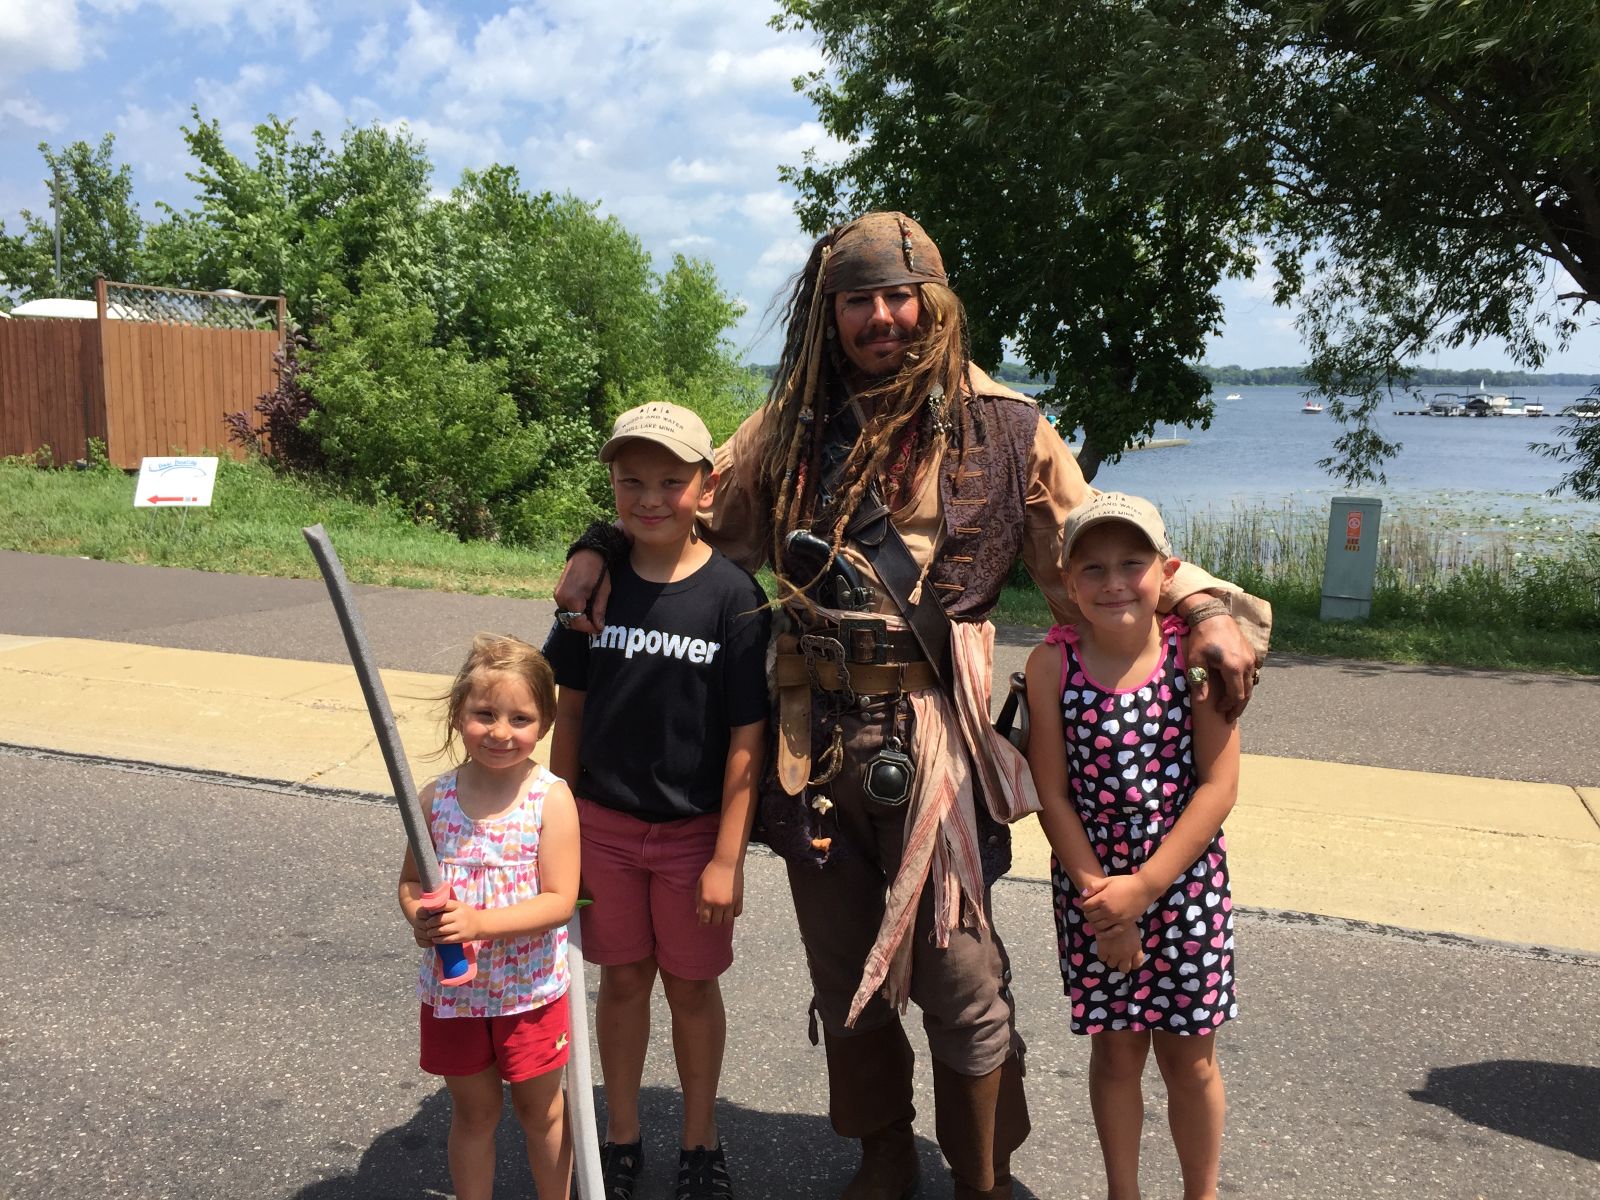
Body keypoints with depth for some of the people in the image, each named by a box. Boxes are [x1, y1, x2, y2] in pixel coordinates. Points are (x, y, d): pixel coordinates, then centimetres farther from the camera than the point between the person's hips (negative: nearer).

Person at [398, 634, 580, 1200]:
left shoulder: (552, 798, -17)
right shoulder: (436, 797, -7)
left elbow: (559, 900, -20)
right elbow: (411, 880, 4)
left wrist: (478, 923, -30)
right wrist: (420, 916, -18)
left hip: (530, 989, -2)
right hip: (453, 989, 3)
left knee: (540, 1109, 17)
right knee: (473, 1112, 20)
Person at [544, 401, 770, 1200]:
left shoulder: (734, 596, -15)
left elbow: (746, 738, -13)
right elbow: (571, 707, 3)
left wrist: (727, 858, -12)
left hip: (693, 831, -2)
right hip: (603, 823, 3)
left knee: (691, 984, 13)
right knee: (622, 977, 16)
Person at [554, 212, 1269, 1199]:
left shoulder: (999, 430, -1)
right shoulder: (793, 426, 8)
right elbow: (698, 516, 17)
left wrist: (1210, 607, -11)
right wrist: (601, 552, 2)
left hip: (933, 742, -3)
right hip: (816, 741, 4)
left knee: (961, 978, 3)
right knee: (845, 976, 17)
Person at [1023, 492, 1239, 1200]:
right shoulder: (1051, 664, -11)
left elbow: (1218, 786, -13)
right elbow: (1052, 794, -8)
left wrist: (1144, 887, -16)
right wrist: (1099, 897, -12)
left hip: (1184, 884, 0)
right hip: (1091, 885, 1)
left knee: (1189, 1057, 13)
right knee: (1115, 1051, 15)